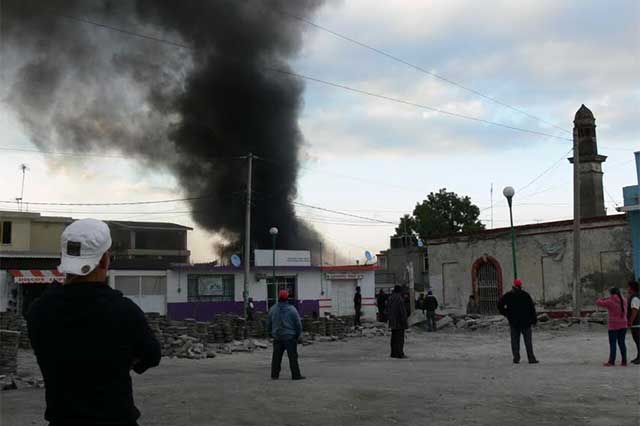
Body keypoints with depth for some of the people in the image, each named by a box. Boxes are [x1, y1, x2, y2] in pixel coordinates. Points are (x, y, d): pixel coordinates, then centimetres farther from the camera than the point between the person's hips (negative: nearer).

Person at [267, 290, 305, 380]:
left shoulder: (272, 309, 2)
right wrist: (298, 335, 9)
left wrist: (272, 333, 23)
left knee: (277, 356, 11)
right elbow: (298, 324, -6)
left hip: (277, 337, 4)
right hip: (290, 337, -4)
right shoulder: (292, 309, -9)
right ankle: (296, 375, 0)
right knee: (293, 356, 0)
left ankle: (274, 375, 13)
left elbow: (268, 324, 10)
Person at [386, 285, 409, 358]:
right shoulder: (400, 299, -17)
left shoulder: (390, 299, 7)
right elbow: (403, 311, -17)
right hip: (399, 322, -7)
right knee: (400, 338, -2)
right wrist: (405, 321, -12)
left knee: (394, 338, 13)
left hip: (392, 322, 8)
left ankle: (394, 353, 17)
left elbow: (388, 310, 13)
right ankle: (400, 353, -3)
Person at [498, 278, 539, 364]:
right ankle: (531, 358, 1)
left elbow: (500, 306, -4)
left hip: (513, 322, 1)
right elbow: (532, 307, -3)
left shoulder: (508, 295, -1)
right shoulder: (525, 295, -4)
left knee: (515, 340, 7)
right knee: (528, 340, 3)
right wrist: (534, 319, 3)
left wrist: (506, 314, 6)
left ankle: (516, 358, 4)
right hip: (525, 322, -1)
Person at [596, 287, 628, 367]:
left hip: (614, 326, -6)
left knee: (612, 343, 0)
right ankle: (624, 362, 9)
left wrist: (604, 299, 13)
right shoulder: (623, 301, 6)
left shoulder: (610, 302, -13)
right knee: (622, 343, 10)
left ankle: (611, 362, 5)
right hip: (623, 325, 6)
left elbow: (598, 302, -5)